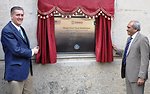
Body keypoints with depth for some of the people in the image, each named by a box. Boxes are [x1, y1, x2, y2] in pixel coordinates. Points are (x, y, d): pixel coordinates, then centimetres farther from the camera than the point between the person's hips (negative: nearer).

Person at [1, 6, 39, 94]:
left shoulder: (21, 28, 14)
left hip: (27, 69, 9)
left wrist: (32, 51, 0)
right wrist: (32, 52, -9)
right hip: (16, 71, -9)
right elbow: (16, 50, -21)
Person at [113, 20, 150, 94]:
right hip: (128, 74, 8)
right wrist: (117, 50, 9)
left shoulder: (142, 39, -14)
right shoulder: (129, 39, 13)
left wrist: (141, 77, -22)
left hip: (136, 75, -8)